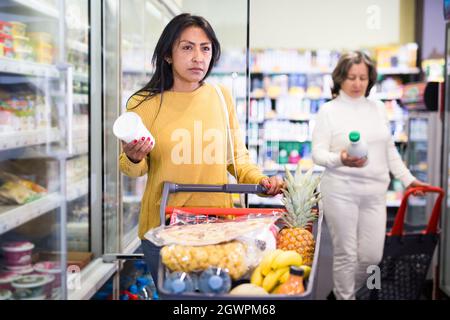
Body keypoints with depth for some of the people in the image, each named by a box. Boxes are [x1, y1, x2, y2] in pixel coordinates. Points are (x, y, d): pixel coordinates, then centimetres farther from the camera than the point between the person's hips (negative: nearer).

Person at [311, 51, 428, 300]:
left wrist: (407, 179, 14)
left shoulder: (378, 107, 13)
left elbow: (389, 150, 20)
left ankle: (344, 291, 30)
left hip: (374, 193, 4)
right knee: (346, 254, 1)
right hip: (341, 192, -4)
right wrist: (341, 159, -24)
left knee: (372, 256, 6)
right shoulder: (329, 110, 0)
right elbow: (317, 154, -5)